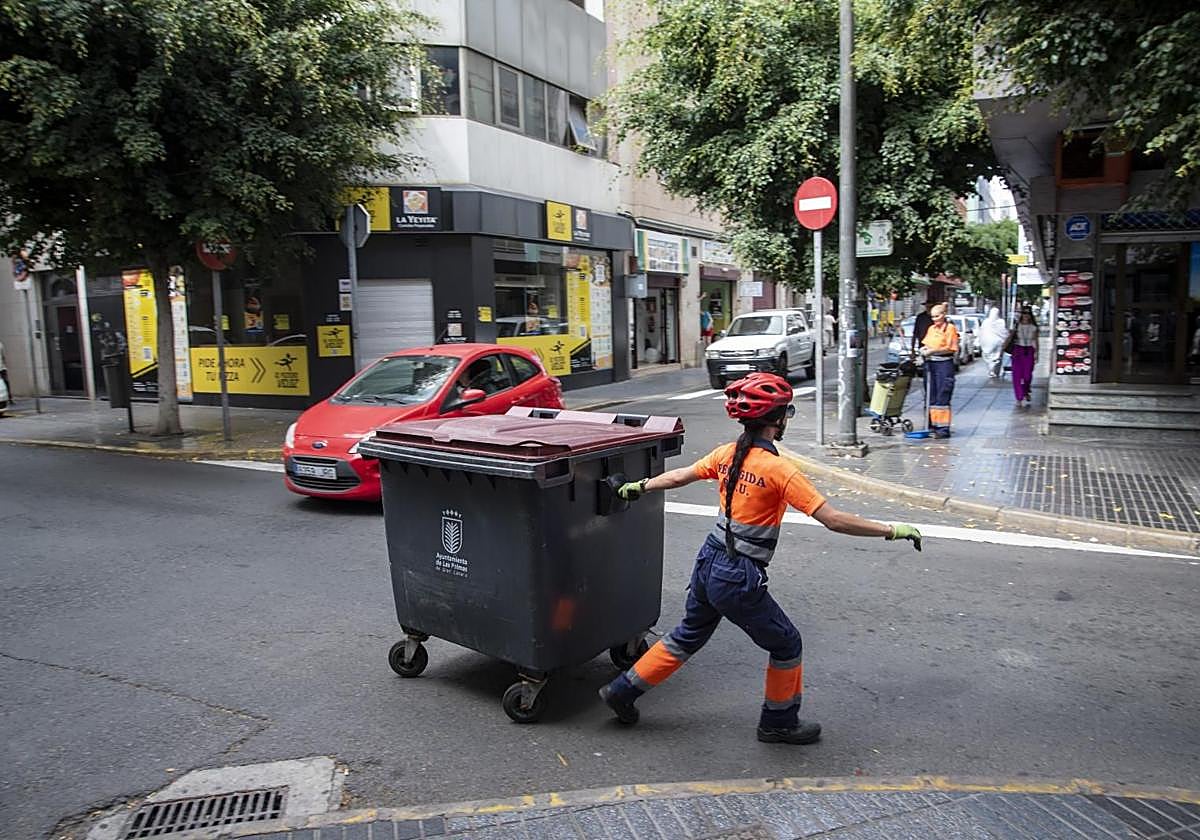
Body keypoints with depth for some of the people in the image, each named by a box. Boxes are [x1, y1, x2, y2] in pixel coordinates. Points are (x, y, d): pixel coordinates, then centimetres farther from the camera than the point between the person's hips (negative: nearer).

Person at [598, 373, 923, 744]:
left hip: (708, 563, 7)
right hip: (739, 579, -7)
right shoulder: (779, 469, -19)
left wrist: (640, 486, 33)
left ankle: (623, 691, 36)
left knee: (689, 635, 27)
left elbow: (679, 475, 16)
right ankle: (779, 723, 34)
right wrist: (892, 530, -13)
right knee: (786, 644, 17)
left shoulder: (727, 454, 1)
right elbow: (833, 519, -20)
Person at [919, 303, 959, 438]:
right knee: (931, 396, 9)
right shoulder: (931, 328, 16)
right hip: (930, 363, 7)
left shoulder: (950, 328, -4)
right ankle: (933, 425, 15)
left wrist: (933, 351, -17)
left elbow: (950, 348, -10)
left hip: (944, 364, -7)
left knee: (942, 397, -8)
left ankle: (943, 428, -7)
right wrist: (924, 349, -2)